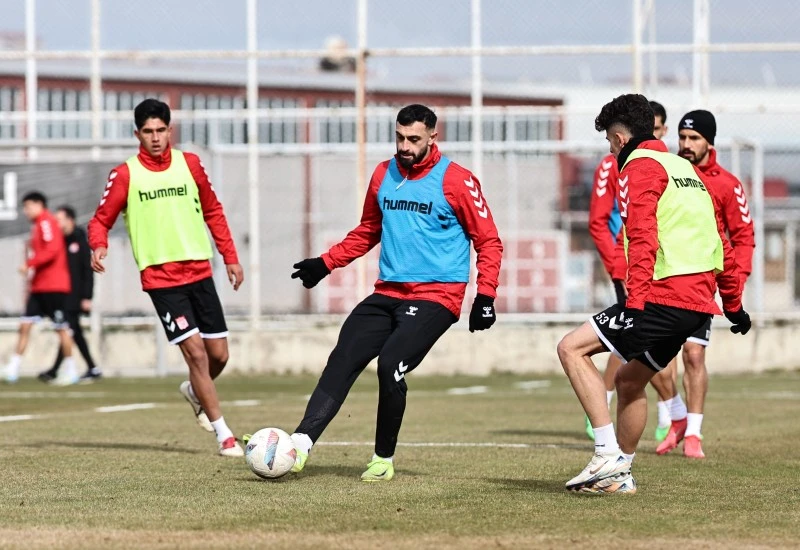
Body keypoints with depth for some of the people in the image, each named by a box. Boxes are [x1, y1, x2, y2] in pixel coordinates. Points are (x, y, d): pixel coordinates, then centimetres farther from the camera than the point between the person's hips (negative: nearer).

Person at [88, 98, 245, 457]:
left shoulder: (190, 164, 6)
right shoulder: (125, 175, -3)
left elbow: (213, 212, 17)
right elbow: (101, 220, 1)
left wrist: (230, 257, 14)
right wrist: (98, 246, -20)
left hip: (199, 272, 4)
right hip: (160, 277, -4)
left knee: (218, 354, 6)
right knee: (195, 351, -12)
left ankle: (194, 392, 40)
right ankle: (223, 434, -3)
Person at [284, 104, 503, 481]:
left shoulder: (456, 181, -6)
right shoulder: (383, 175, 10)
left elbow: (488, 241, -3)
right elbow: (367, 232, 25)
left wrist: (485, 295, -11)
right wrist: (326, 263, 16)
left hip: (435, 297, -6)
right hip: (387, 293, 6)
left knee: (390, 365, -21)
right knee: (341, 361, -10)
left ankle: (383, 460, -4)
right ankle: (300, 443, -18)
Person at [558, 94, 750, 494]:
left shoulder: (640, 166, -4)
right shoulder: (686, 168, 24)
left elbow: (642, 239, -17)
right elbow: (721, 244, 26)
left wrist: (635, 301, -23)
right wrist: (733, 305, 31)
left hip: (664, 297, -9)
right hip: (699, 302, 9)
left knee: (572, 348, -7)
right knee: (629, 379, 22)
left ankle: (608, 454, -14)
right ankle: (619, 474, 25)